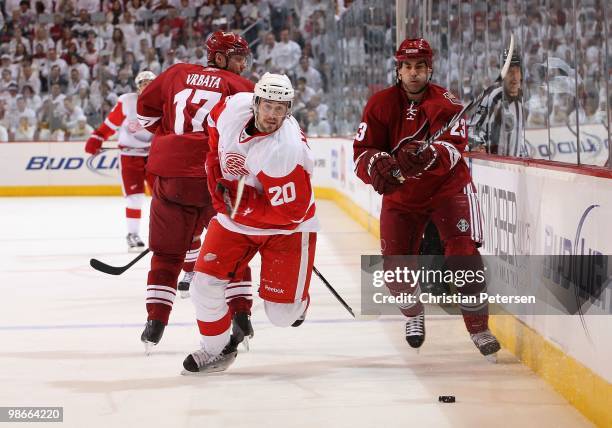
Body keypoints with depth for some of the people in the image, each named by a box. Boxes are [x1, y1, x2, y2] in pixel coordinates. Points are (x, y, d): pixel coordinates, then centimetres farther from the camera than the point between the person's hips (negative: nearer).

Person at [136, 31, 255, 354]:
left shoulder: (177, 74, 14)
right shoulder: (239, 86, 2)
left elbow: (146, 106, 23)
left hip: (172, 174, 3)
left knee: (168, 251, 10)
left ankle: (155, 321, 3)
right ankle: (240, 316, 10)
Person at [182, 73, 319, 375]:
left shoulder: (286, 151, -33)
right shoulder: (235, 107, -16)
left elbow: (291, 211, -29)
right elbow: (215, 127, 11)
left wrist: (240, 208, -26)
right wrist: (215, 168, 5)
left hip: (286, 226, -5)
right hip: (235, 216, 5)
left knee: (281, 314, -3)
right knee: (206, 280, -7)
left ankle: (295, 303, 35)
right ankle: (216, 349, 14)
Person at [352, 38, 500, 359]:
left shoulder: (446, 102, -14)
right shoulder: (380, 104, -8)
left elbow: (454, 146, -28)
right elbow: (362, 150, -13)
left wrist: (427, 155, -49)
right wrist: (376, 164, -37)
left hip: (448, 186, -2)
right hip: (401, 193, 3)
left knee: (463, 253, -19)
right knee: (395, 265, 0)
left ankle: (479, 327, -8)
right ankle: (413, 314, 32)